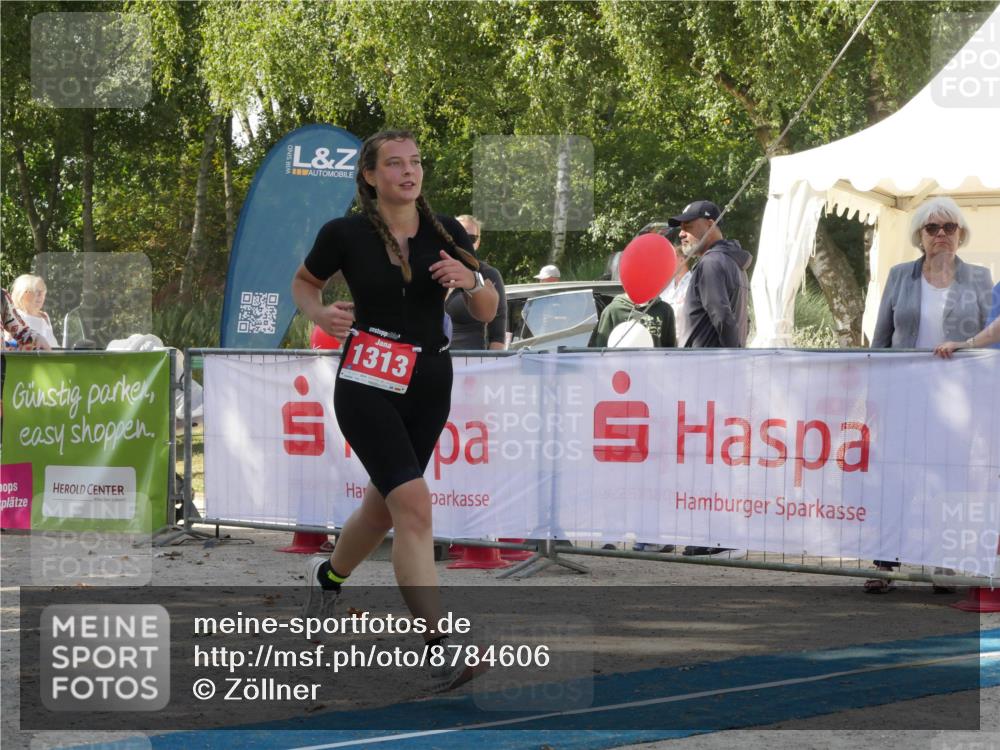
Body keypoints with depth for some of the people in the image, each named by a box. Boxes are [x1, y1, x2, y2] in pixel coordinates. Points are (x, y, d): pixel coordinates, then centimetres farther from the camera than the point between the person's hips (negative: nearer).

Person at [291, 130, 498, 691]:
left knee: (386, 501, 18)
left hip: (429, 385, 5)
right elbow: (304, 282, 12)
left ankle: (330, 575, 51)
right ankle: (439, 648, -22)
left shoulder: (447, 233, 1)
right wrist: (319, 314, -10)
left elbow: (488, 313, 4)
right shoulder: (346, 234, -6)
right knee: (414, 503, -19)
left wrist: (470, 280, -18)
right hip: (366, 385, -5)